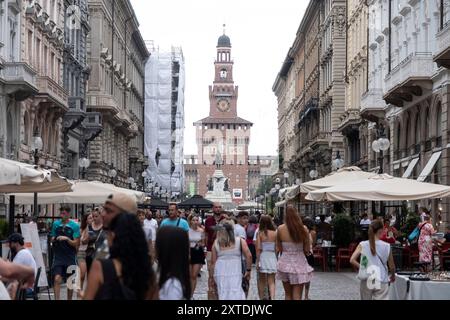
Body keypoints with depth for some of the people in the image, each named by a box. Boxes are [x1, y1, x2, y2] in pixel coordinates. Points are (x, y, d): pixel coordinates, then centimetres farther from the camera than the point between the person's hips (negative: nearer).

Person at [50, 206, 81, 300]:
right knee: (57, 278, -13)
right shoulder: (56, 224, 5)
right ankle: (57, 299, -12)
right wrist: (54, 239, -9)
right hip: (58, 256, 1)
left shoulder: (74, 226, -3)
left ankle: (69, 299, 23)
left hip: (70, 257, -1)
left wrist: (67, 239, -21)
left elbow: (76, 243, -6)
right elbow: (52, 240, 14)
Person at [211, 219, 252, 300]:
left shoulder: (216, 242, 6)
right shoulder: (240, 241, 0)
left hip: (220, 272, 2)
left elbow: (213, 261, 8)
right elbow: (248, 256, -7)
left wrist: (214, 275, 16)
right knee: (236, 294, -1)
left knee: (222, 294, 9)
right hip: (235, 272, -2)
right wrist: (248, 270, 3)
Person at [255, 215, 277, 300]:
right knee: (271, 282, 3)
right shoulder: (275, 233, -3)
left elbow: (258, 248, -9)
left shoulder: (260, 233, -6)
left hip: (262, 257, 0)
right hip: (272, 257, 0)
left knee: (262, 281, 14)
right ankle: (272, 297, -16)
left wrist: (257, 261, -5)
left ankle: (261, 298, 21)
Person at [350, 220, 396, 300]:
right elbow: (391, 266, 4)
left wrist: (361, 267, 9)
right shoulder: (387, 246, -4)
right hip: (381, 283, -2)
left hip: (366, 281, 2)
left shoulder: (362, 245, -2)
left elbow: (352, 260, -8)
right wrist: (393, 276, 24)